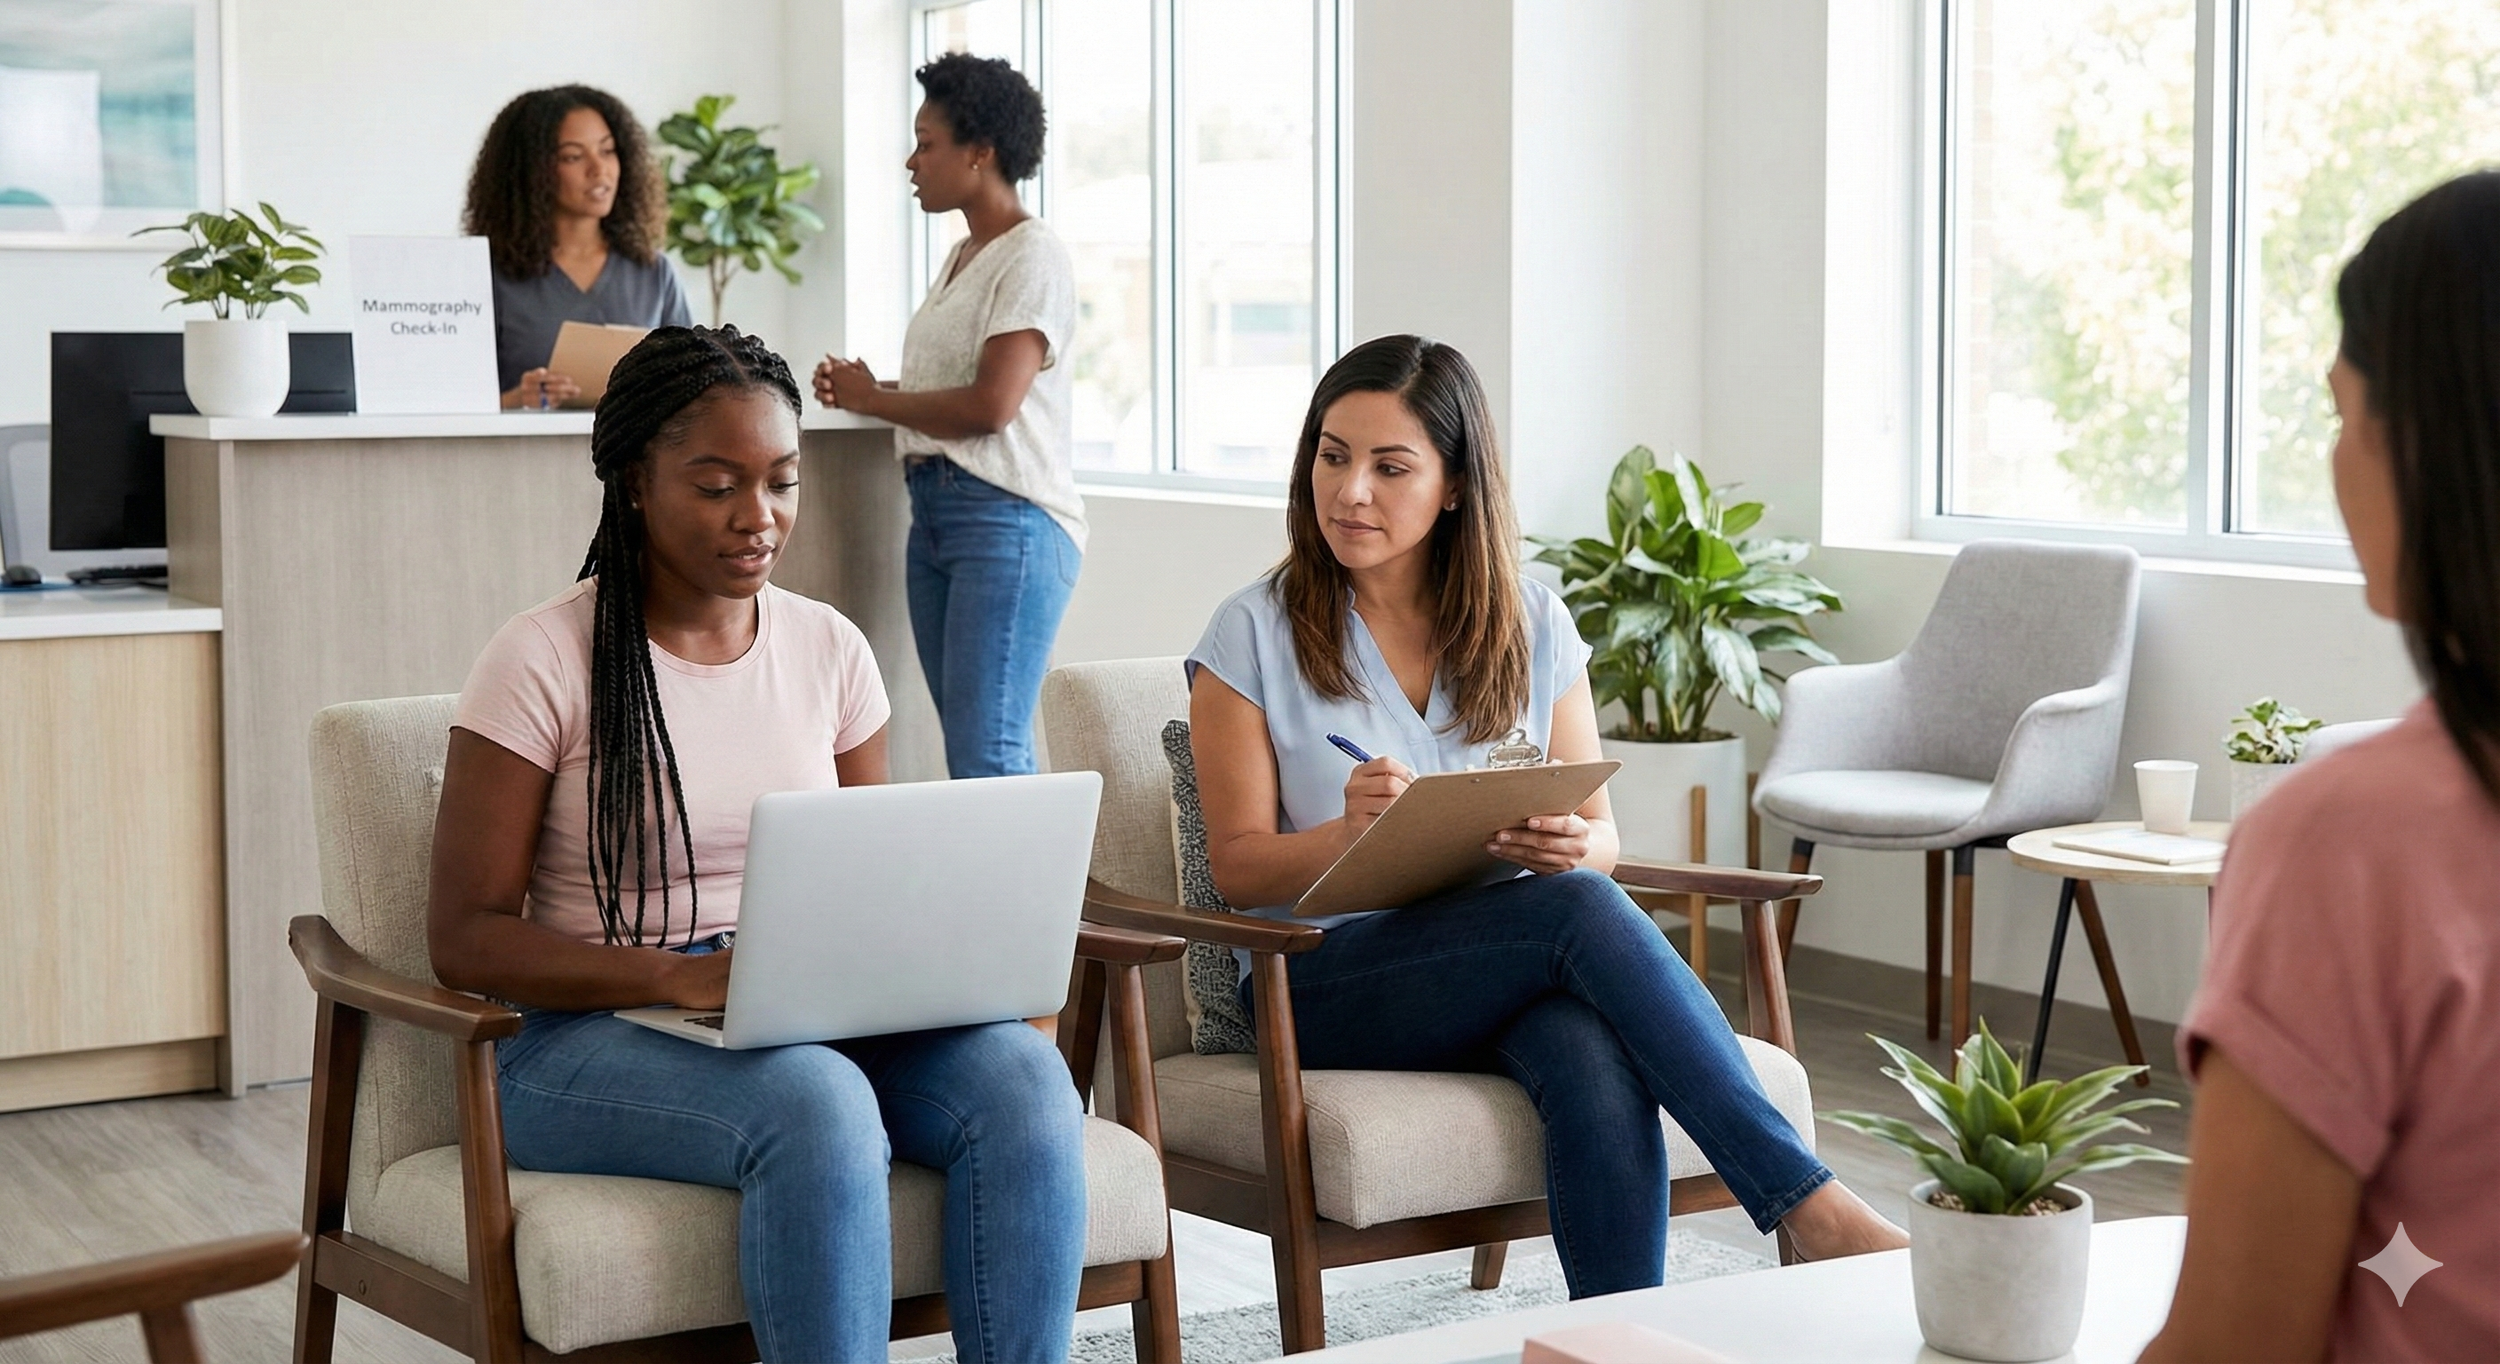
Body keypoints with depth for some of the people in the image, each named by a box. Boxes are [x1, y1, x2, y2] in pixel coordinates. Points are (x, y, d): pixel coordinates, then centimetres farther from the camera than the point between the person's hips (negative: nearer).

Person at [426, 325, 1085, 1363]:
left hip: (814, 1020, 5)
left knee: (1020, 1073, -26)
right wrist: (676, 975, -24)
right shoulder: (545, 660, -6)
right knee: (815, 1103, -37)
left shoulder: (829, 648, 9)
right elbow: (467, 937, -9)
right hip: (594, 1034, -4)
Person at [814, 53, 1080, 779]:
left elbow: (990, 405, -18)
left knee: (986, 753, -14)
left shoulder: (1032, 257, -9)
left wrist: (873, 399, -5)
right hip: (933, 513, 9)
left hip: (1007, 520, -9)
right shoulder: (961, 257, 19)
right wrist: (862, 389, -1)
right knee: (968, 742, 7)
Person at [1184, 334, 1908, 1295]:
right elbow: (1238, 868, -3)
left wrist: (1572, 844, -16)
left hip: (1510, 977, 3)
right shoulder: (1253, 637, 1)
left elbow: (1601, 836, 10)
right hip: (1327, 982, -3)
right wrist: (1350, 834, -25)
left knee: (1600, 1070, -35)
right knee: (1582, 912, -32)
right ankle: (1806, 1202, -31)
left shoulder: (1532, 625, 10)